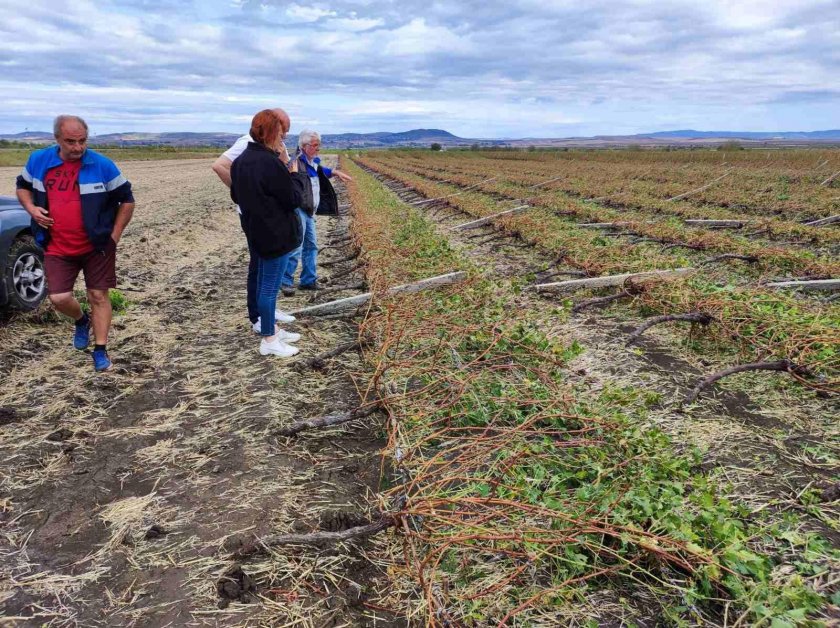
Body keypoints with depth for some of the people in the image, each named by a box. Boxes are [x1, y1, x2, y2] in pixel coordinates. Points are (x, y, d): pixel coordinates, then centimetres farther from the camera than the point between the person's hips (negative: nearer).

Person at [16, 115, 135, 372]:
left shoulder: (102, 165, -10)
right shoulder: (38, 160, 0)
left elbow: (127, 199, -1)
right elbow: (23, 186, 18)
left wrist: (114, 235, -4)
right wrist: (31, 208, -4)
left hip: (97, 246, -2)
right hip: (57, 249, 2)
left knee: (98, 296, 2)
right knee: (59, 298, -3)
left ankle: (100, 351, 13)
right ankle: (82, 321, 31)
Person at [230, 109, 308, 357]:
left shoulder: (241, 160, 7)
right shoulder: (270, 162, -22)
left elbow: (236, 197, 17)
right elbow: (294, 198, -16)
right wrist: (295, 175, -1)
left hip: (257, 231, 9)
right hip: (277, 234, -9)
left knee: (264, 283, 17)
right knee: (270, 286, -1)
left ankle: (271, 331, 30)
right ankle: (269, 340, 9)